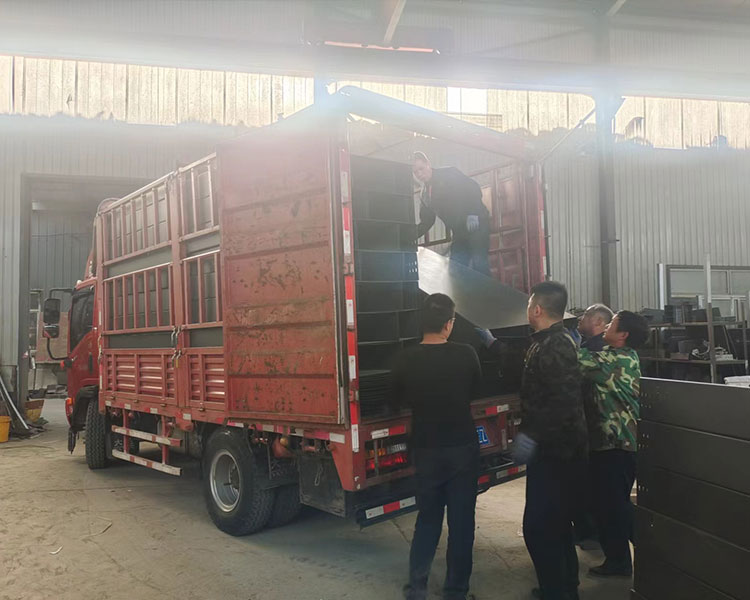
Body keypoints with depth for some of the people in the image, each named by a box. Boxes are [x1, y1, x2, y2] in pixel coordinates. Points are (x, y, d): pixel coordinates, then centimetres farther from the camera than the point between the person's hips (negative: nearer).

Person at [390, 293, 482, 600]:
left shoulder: (406, 359, -12)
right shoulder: (466, 354, -13)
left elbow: (397, 402, 2)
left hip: (426, 450, 1)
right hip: (462, 448, -1)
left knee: (427, 518, 17)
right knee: (461, 521, 12)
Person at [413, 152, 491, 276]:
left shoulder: (449, 173, -3)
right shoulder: (425, 195, 15)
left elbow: (473, 188, -11)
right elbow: (426, 222, 19)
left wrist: (472, 214, -23)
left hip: (476, 223, -7)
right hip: (459, 233, 7)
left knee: (478, 263, -17)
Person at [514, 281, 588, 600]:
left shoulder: (556, 346, -21)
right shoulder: (546, 342, 12)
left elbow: (565, 402, -30)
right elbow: (529, 375, 31)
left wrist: (533, 435, -29)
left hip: (555, 451, -11)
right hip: (555, 448, 11)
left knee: (538, 527, -5)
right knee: (556, 523, 21)